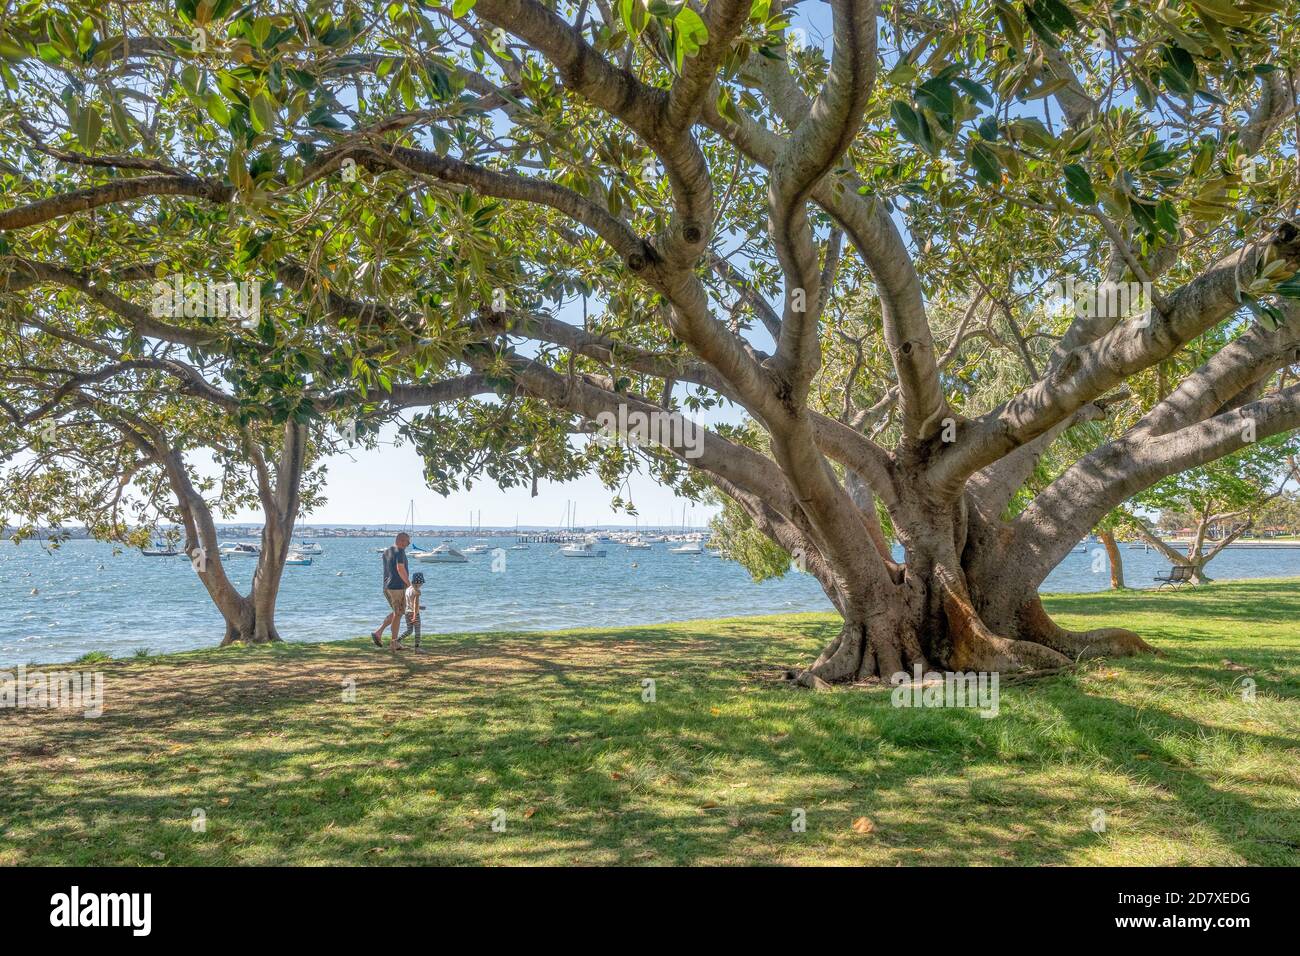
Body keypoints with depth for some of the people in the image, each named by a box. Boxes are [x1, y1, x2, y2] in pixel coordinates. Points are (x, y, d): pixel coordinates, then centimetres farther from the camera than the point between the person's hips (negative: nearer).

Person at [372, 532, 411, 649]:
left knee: (395, 613, 20)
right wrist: (409, 584, -16)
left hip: (386, 587, 8)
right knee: (397, 614, 2)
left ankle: (378, 633, 7)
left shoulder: (386, 552, 12)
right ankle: (394, 643, 8)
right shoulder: (400, 552, -14)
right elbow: (400, 568, -24)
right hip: (397, 586, -8)